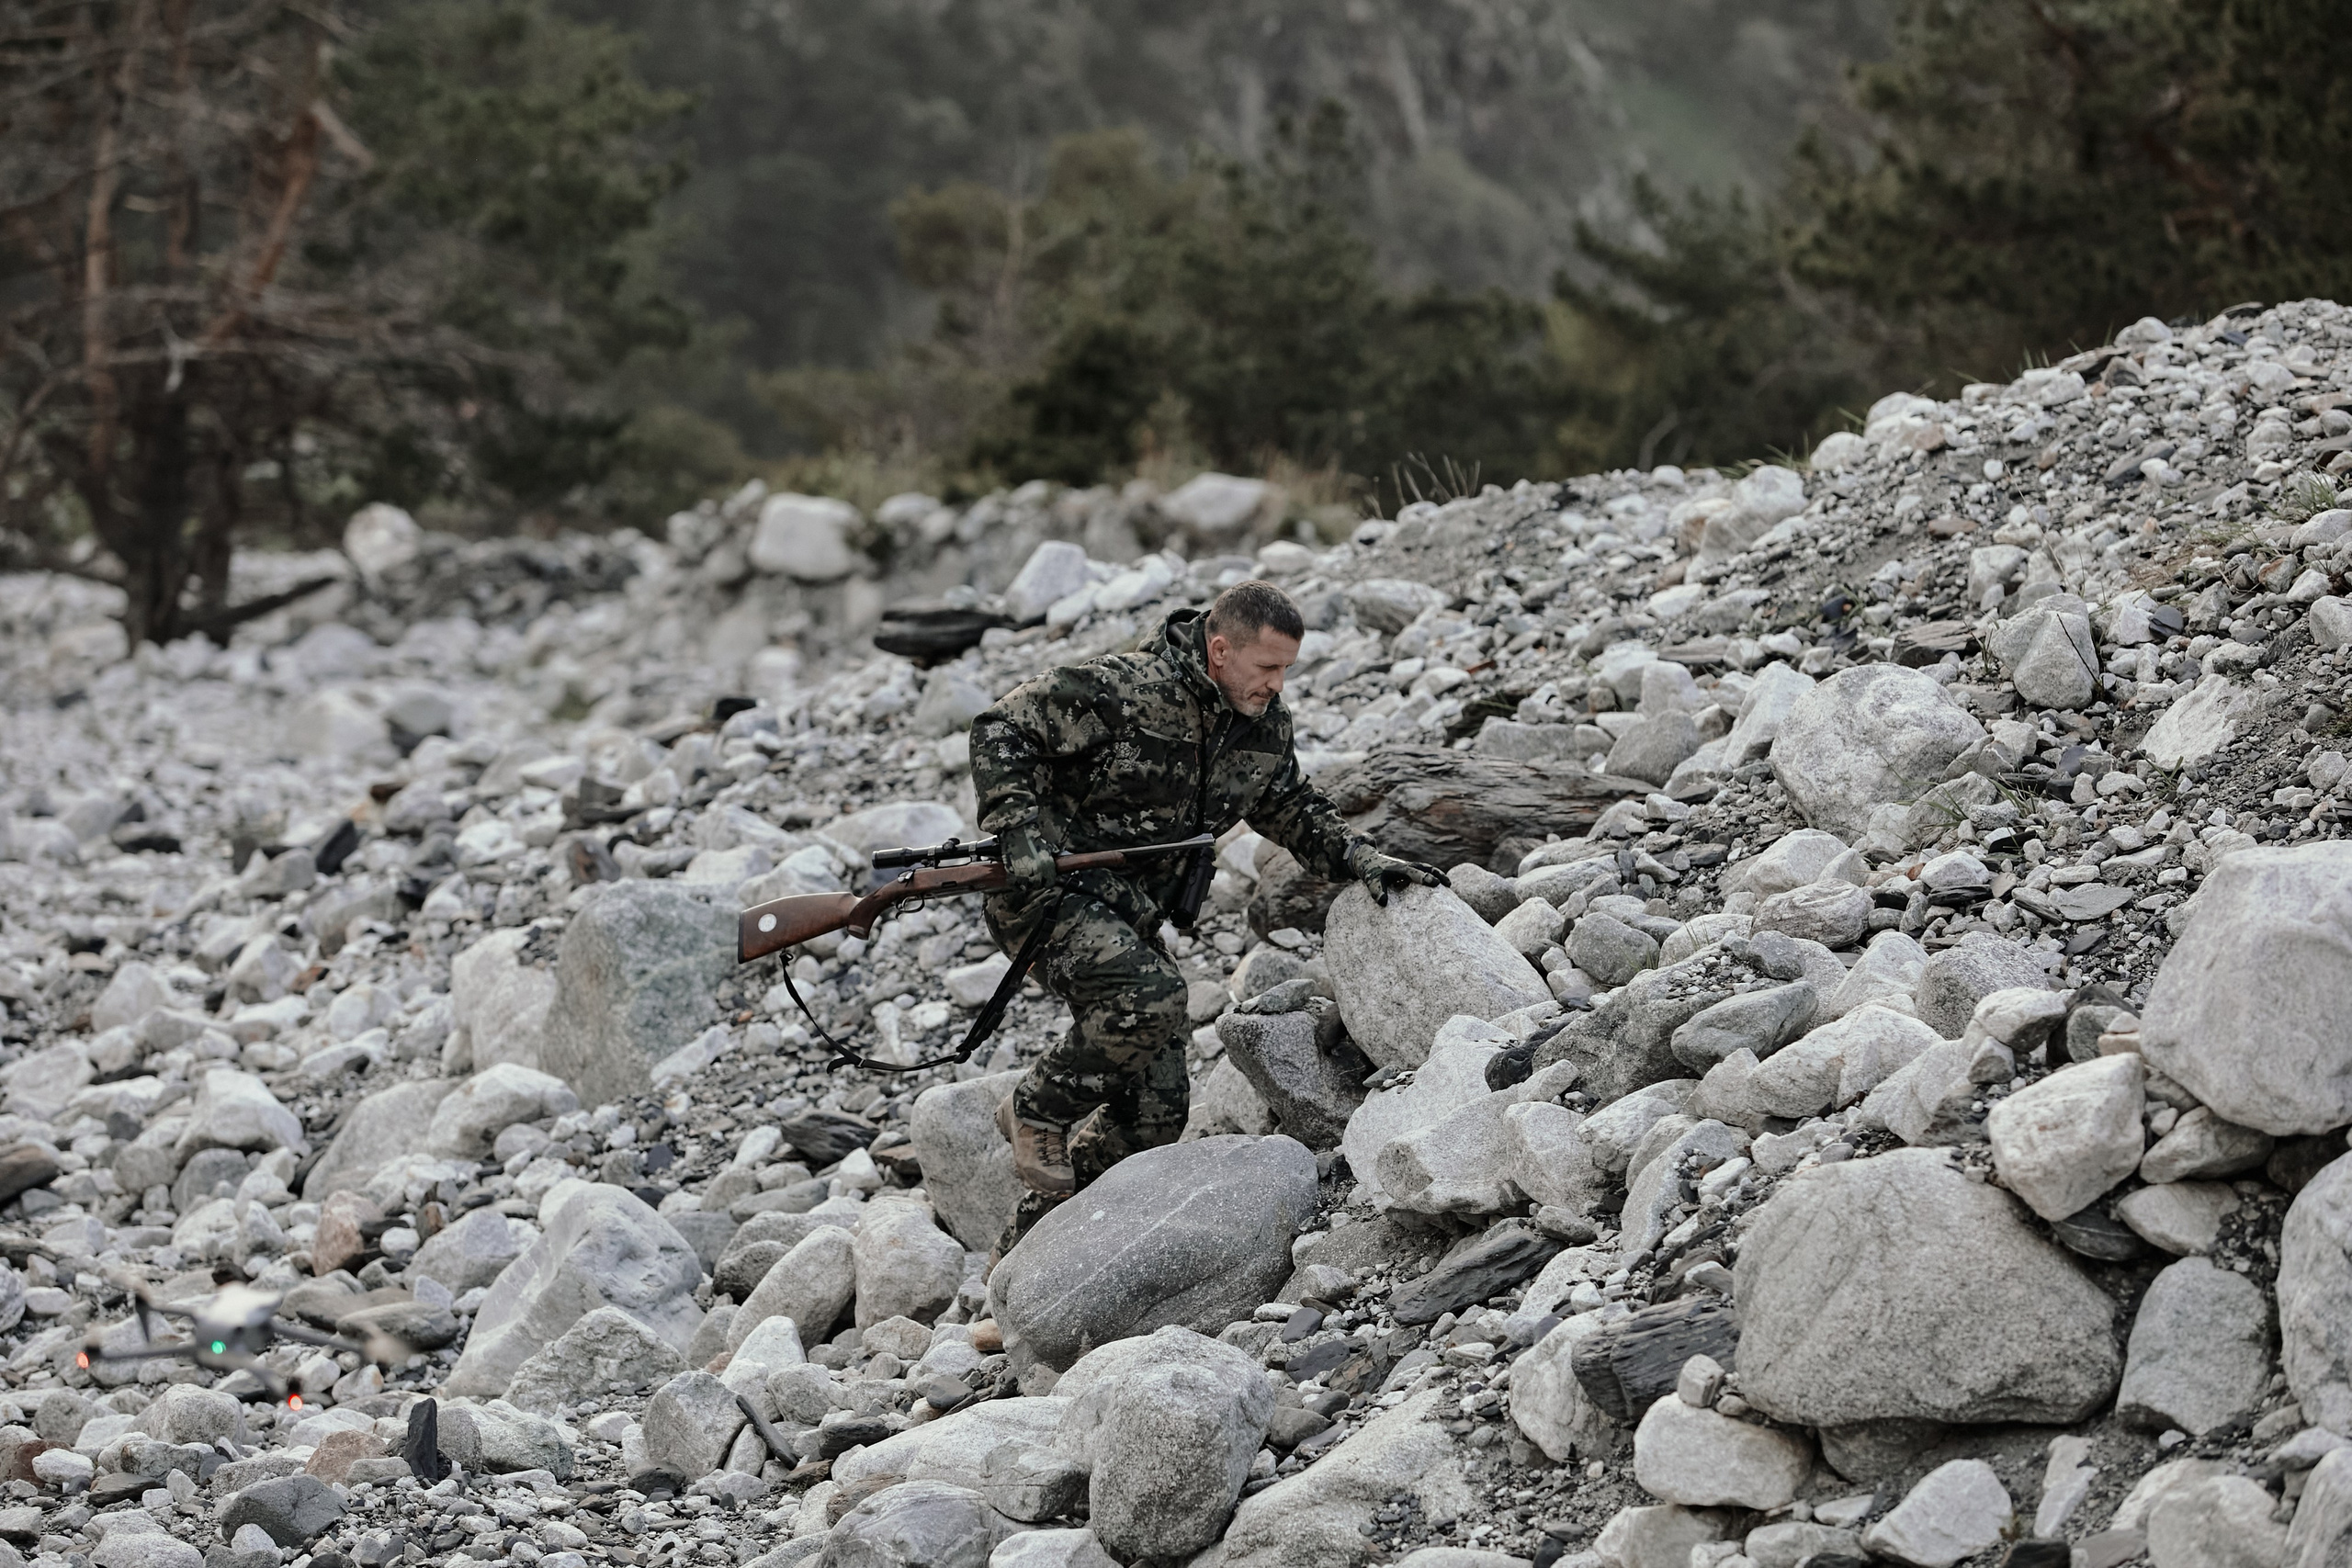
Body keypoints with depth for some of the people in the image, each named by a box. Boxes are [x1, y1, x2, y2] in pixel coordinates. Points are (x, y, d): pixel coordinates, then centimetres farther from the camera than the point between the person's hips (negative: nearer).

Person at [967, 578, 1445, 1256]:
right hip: (1045, 892, -8)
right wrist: (1019, 835, -28)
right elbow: (1002, 732, -17)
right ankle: (1038, 1110, -11)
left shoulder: (1265, 724, 3)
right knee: (1151, 995, -34)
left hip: (1128, 919, 8)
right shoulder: (1119, 690, -21)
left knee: (1157, 1109, 1)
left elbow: (1291, 809, 20)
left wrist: (1359, 858, 4)